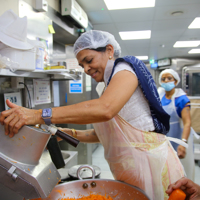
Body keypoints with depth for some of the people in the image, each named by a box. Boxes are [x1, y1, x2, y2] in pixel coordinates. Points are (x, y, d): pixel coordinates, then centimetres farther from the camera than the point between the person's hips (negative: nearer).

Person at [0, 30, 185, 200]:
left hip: (152, 166, -8)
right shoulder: (109, 87, 15)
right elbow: (103, 133, 17)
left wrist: (40, 115, -35)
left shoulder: (125, 68, -11)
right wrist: (71, 134, 4)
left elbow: (104, 109, -32)